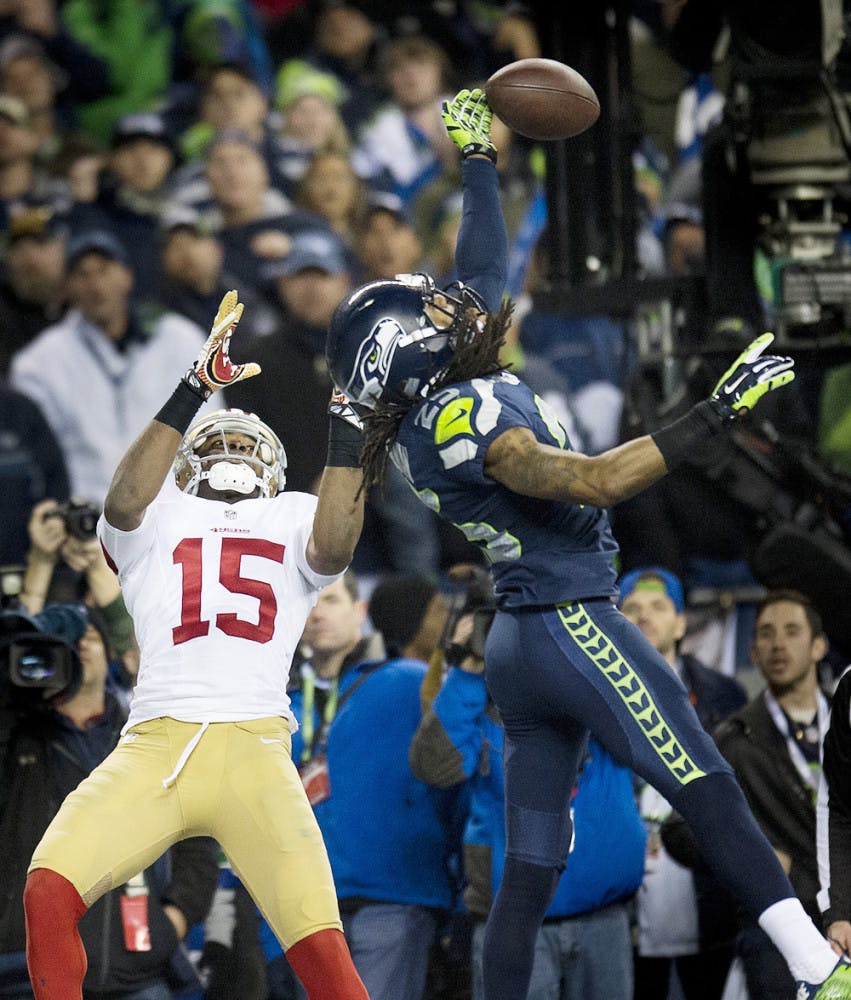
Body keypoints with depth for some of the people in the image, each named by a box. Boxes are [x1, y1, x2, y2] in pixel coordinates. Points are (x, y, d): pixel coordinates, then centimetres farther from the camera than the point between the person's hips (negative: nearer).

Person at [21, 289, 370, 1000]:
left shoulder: (293, 520, 23)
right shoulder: (157, 520, 20)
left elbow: (334, 547, -1)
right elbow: (125, 500, -5)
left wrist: (345, 434, -5)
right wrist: (195, 392, -13)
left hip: (253, 754, 0)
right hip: (153, 748, 0)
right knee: (48, 892, -19)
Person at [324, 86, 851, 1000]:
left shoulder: (421, 419, 9)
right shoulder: (464, 418, -17)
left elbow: (480, 274, 22)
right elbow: (594, 482, -27)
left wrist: (477, 156, 30)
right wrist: (718, 413, -28)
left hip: (518, 643, 10)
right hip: (573, 625, -10)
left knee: (530, 870, 8)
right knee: (711, 797, -11)